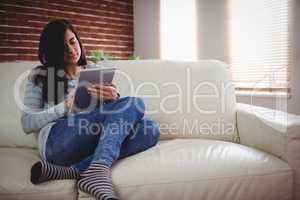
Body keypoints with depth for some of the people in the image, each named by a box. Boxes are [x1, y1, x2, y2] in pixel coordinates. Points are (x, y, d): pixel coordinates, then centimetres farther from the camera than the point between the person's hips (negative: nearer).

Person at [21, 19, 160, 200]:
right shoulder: (41, 75, 15)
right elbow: (27, 124, 7)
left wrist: (114, 99, -10)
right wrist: (64, 107, -9)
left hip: (94, 143, 4)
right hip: (56, 141, -4)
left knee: (150, 129, -24)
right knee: (134, 103, -20)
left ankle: (75, 171, -32)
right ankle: (99, 172, -37)